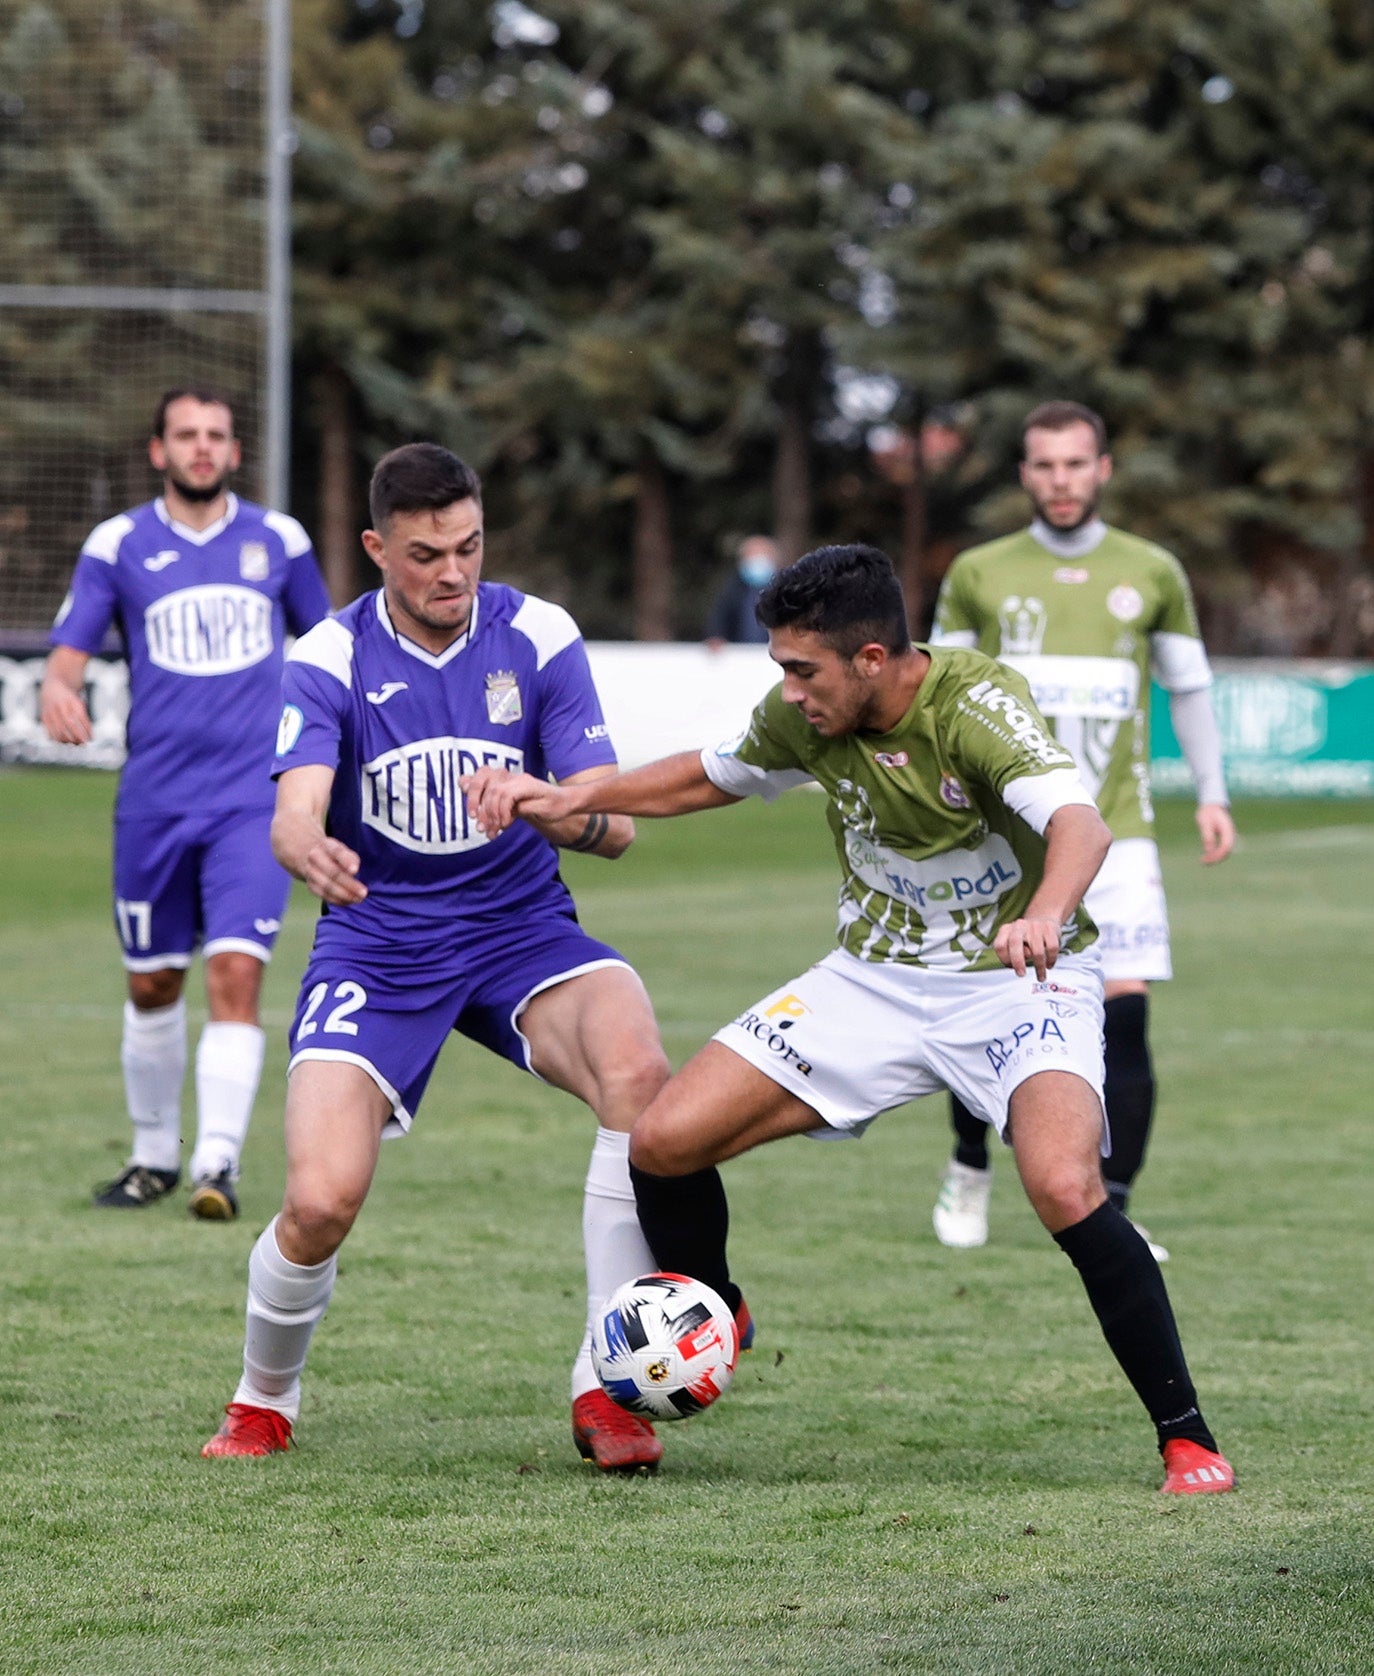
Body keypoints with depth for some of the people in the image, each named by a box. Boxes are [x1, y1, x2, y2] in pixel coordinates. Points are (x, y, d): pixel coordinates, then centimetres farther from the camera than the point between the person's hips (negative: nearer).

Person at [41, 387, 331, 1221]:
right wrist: (57, 690, -25)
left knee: (236, 972, -15)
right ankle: (155, 1154, 28)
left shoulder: (278, 540, 6)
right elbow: (70, 647, -3)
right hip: (154, 799, 1)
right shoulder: (118, 545, 3)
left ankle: (219, 1164, -18)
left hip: (254, 798, -1)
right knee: (153, 985, 10)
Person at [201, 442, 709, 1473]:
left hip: (522, 933, 1)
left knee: (640, 1075, -30)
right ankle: (265, 1400, 15)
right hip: (376, 951, -1)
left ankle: (607, 1390, -20)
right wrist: (313, 851, -48)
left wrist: (560, 813, -35)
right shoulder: (331, 661, -7)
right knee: (322, 1201, -19)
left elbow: (614, 826, -10)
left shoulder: (539, 639, -6)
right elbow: (293, 815, -23)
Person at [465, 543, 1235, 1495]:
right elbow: (712, 777, 16)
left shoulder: (974, 706, -26)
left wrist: (1044, 915, -64)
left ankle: (1187, 1439, -18)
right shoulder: (804, 716, -7)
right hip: (875, 978, 6)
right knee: (666, 1141, -5)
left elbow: (1080, 823, -43)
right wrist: (573, 800, 7)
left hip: (1017, 981, -6)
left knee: (1065, 1189, -33)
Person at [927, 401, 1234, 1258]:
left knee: (1125, 1016, -11)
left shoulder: (1152, 573, 7)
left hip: (1116, 832, 0)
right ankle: (970, 1165, 26)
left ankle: (1111, 1215, -3)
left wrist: (1212, 794, 5)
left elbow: (1189, 686, 14)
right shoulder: (979, 575, 6)